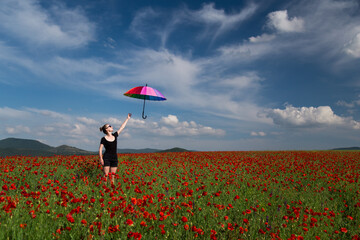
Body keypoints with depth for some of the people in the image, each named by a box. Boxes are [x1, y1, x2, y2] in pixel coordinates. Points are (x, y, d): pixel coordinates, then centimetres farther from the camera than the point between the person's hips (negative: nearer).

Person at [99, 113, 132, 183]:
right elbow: (100, 149, -4)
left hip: (114, 159, 5)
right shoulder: (104, 139, -5)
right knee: (106, 175, -9)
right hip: (106, 158, -5)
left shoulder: (115, 135, 8)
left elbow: (122, 127, 13)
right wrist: (101, 159, -13)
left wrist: (127, 118, 17)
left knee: (113, 175, 6)